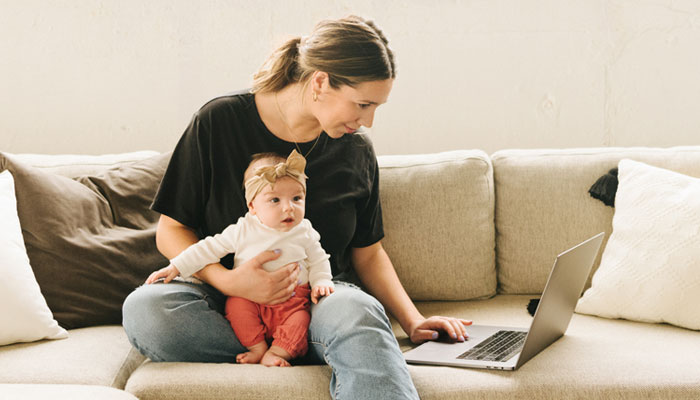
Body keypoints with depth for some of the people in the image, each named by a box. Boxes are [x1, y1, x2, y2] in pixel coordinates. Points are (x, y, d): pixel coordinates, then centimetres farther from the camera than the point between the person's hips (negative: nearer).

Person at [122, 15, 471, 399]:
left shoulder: (356, 151, 4)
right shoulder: (219, 122, -6)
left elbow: (368, 253, 15)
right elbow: (171, 230, -2)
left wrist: (413, 321, 1)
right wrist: (228, 281, -20)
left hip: (321, 295, -1)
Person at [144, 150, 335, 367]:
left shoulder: (304, 232, 3)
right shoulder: (243, 230, -2)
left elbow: (318, 261, 13)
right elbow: (209, 249, 3)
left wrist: (321, 283, -7)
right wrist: (176, 267, -3)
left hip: (291, 302, 0)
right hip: (250, 298, 0)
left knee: (301, 317, -28)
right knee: (235, 304, -28)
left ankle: (275, 353, -19)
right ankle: (258, 347, -15)